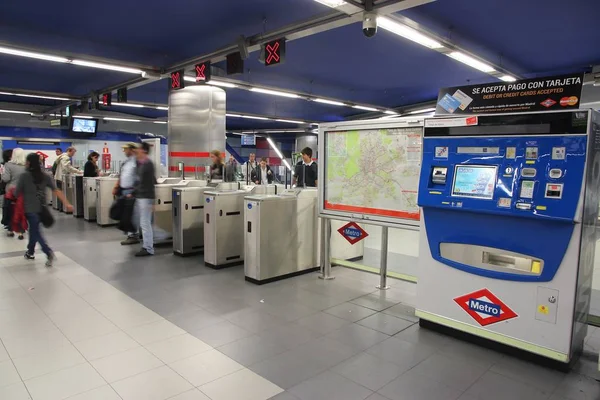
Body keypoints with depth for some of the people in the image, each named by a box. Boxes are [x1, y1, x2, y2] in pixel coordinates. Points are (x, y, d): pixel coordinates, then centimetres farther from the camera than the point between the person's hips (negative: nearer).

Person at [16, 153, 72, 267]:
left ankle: (49, 253, -17)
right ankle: (30, 252, 34)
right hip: (41, 208, 5)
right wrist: (67, 203, -6)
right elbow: (56, 191, -4)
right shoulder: (45, 176, 0)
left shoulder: (24, 176, -11)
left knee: (36, 231, 0)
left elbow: (18, 192, -5)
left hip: (30, 208, -5)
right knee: (33, 229, 21)